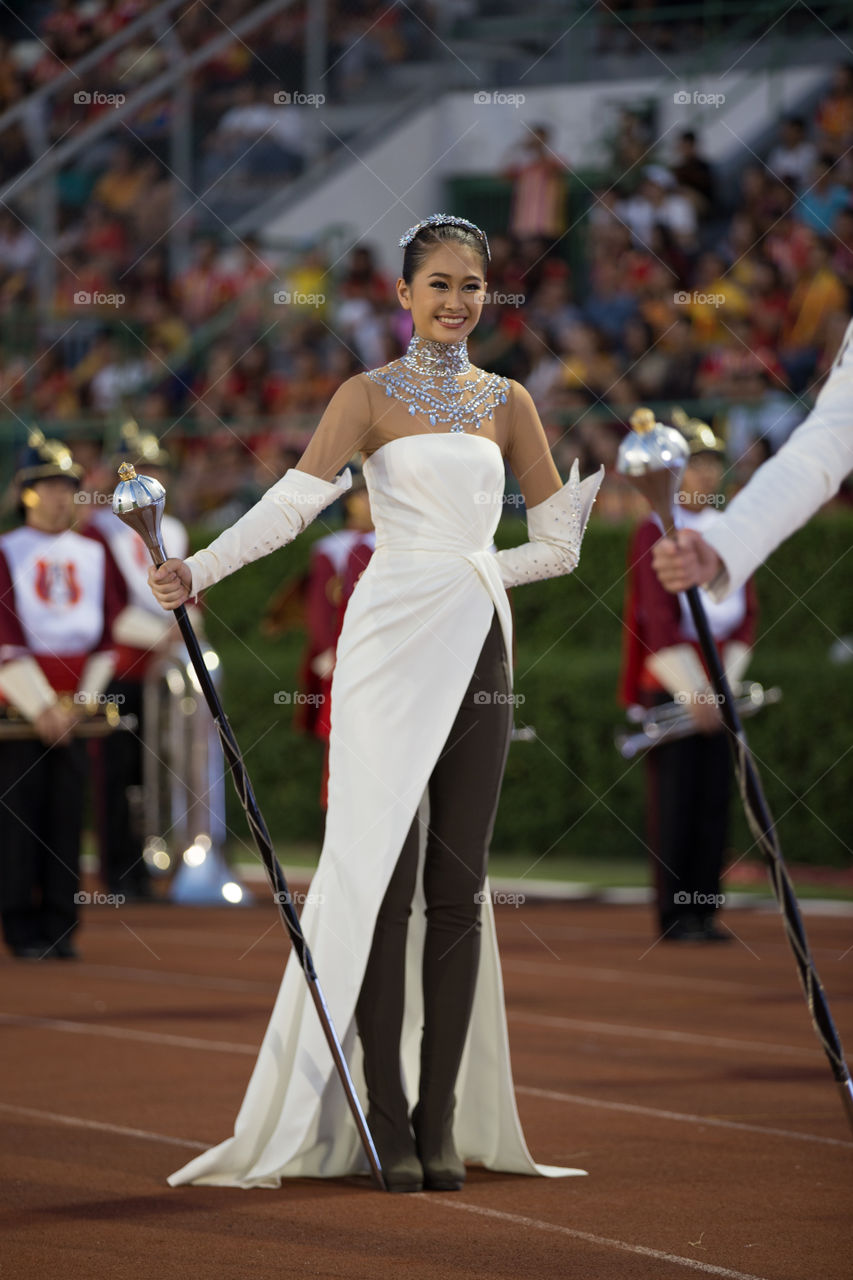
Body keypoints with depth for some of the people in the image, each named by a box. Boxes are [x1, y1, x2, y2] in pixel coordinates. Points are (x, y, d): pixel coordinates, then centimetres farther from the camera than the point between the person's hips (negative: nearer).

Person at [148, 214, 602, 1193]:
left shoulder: (506, 403, 14)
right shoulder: (371, 396, 2)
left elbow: (559, 543, 17)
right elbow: (295, 499, -11)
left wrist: (464, 577, 6)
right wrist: (197, 570, -24)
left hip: (476, 648, 4)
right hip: (388, 648, -4)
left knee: (457, 889, 2)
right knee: (381, 877, -7)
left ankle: (443, 1122, 4)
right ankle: (387, 1122, -5)